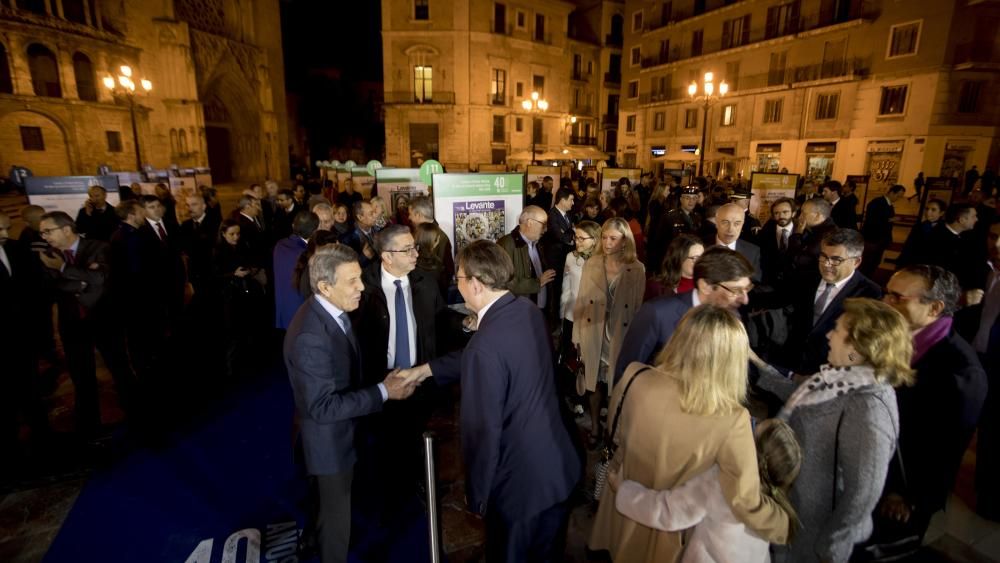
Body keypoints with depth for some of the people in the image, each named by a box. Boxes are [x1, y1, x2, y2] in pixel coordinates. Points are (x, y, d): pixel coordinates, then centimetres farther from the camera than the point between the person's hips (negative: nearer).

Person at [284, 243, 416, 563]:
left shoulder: (333, 311, -6)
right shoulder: (310, 335, -35)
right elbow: (323, 406, -32)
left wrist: (381, 384, 0)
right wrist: (383, 392, -29)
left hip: (341, 433, 9)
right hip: (328, 441, -9)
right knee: (335, 518, 16)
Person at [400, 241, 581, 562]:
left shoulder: (486, 344, -31)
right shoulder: (529, 310, -5)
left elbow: (484, 430, -24)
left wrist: (476, 494, -9)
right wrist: (427, 369, 14)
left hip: (521, 481, -7)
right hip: (558, 465, 7)